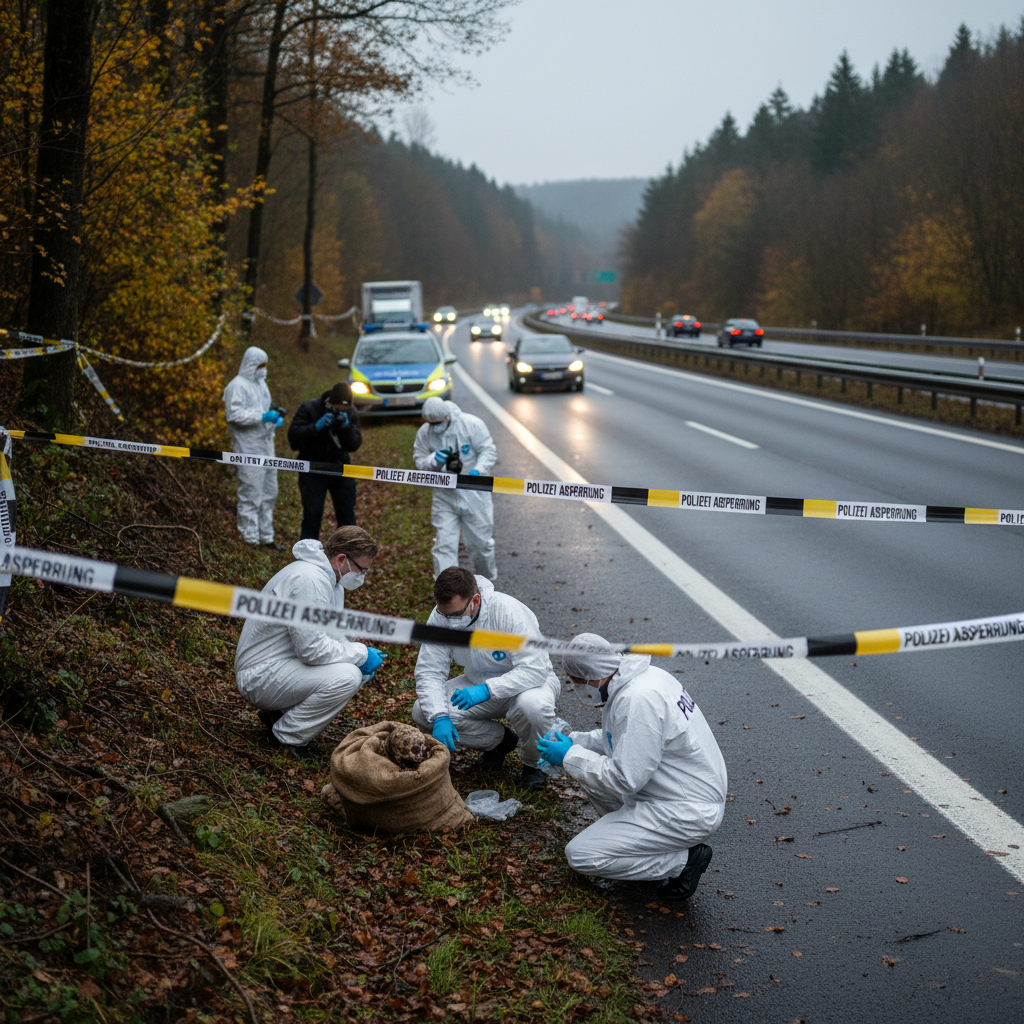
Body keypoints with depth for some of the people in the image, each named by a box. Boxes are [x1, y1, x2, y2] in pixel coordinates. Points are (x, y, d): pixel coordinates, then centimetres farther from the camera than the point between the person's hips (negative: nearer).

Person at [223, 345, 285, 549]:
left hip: (265, 445, 9)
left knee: (269, 493, 13)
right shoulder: (238, 386, -10)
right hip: (248, 449, -9)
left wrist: (276, 416, 4)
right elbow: (234, 414, -19)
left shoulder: (260, 383, 19)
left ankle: (266, 537, 22)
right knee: (250, 496, -7)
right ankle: (251, 539, -1)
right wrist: (262, 417, -24)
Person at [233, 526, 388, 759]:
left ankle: (281, 712, 12)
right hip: (261, 677, -10)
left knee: (362, 669, 7)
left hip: (285, 662, 10)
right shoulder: (309, 579, -24)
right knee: (346, 676, -25)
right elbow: (312, 648, -27)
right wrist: (361, 654, -16)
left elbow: (327, 636, 16)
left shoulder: (330, 578, 9)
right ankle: (282, 738, -9)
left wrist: (361, 655, -2)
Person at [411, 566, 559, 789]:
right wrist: (439, 717, -30)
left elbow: (534, 670, -34)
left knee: (533, 704, -40)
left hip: (527, 680, -5)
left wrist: (487, 690, -44)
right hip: (479, 682, 5)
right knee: (422, 712, -16)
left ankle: (533, 762, -4)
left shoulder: (509, 611, -31)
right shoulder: (440, 617, -18)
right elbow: (429, 672, -14)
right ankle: (499, 739, 5)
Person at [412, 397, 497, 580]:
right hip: (444, 498, 2)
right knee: (444, 545, -5)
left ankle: (488, 584, 35)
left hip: (474, 495, -2)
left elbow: (488, 451, -9)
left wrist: (478, 470, -27)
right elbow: (419, 461, 3)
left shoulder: (472, 424, -12)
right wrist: (433, 460, -20)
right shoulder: (424, 433, -3)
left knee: (480, 542, 10)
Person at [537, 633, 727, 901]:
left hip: (687, 813, -10)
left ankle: (683, 860, -3)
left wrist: (570, 756, -12)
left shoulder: (637, 699, -27)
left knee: (581, 855, -11)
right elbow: (626, 737, 20)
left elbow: (625, 780, -25)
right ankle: (636, 834, 15)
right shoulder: (646, 675, 3)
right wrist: (572, 741, 9)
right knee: (586, 761, 15)